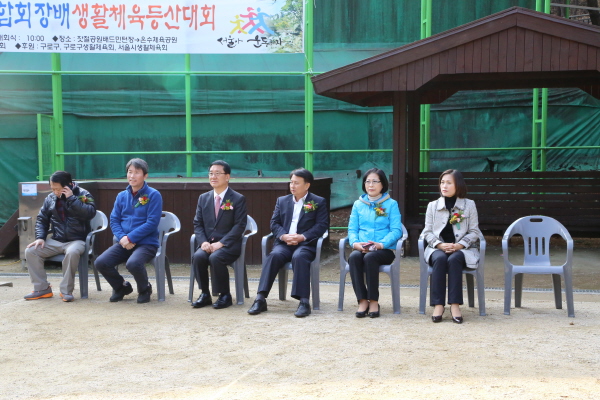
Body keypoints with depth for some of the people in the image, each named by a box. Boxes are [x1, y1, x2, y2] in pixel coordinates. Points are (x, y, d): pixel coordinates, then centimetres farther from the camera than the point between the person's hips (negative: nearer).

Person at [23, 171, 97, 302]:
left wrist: (71, 198, -20)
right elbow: (41, 219, 16)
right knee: (30, 251, -13)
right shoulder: (51, 198, 10)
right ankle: (42, 288, -2)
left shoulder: (83, 195, -4)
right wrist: (40, 237, 0)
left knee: (72, 252, -38)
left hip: (76, 240, -5)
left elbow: (90, 213, -22)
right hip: (56, 241, 5)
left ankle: (66, 290, -20)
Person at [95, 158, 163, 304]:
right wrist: (122, 238, -10)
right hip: (123, 243, 5)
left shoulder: (153, 195, -4)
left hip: (146, 243, -5)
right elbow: (114, 220, 9)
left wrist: (130, 238, -16)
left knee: (133, 263, -34)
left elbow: (152, 223, -11)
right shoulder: (121, 196, 13)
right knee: (101, 262, -16)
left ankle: (145, 289, 0)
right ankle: (121, 287, 14)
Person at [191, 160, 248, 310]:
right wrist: (203, 242, -10)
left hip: (228, 245, -4)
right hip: (207, 244, 4)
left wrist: (221, 243, -19)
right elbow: (197, 224, 10)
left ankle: (225, 296, -14)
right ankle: (205, 294, -10)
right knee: (198, 256, -27)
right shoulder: (203, 198, 14)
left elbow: (239, 226, -8)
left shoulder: (238, 199, -1)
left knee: (215, 257, -33)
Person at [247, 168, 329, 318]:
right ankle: (260, 299, -34)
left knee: (299, 257, -36)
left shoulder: (319, 202, 10)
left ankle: (304, 301, -37)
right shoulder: (282, 201, 21)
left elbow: (322, 225, -1)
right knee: (274, 255, -30)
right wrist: (283, 236, -9)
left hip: (305, 244, -3)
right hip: (283, 243, 3)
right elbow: (274, 223, 13)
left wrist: (302, 237, -15)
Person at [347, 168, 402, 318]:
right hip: (361, 248, 3)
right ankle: (362, 300, -26)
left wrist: (381, 244, -20)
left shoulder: (391, 204, 8)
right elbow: (352, 229, 10)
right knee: (354, 257, -32)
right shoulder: (358, 204, 18)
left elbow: (396, 230, -3)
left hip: (385, 250, -2)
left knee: (370, 257, -35)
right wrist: (355, 243, -13)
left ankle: (374, 301, -22)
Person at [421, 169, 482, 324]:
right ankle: (438, 305, -36)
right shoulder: (433, 206, 13)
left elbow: (474, 232, 4)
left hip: (461, 249, -1)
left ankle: (455, 305, -35)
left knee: (454, 260, -35)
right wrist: (440, 245, -13)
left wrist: (458, 245, -14)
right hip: (438, 248, 1)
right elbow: (427, 232, 6)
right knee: (440, 259, -34)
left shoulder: (469, 205, 9)